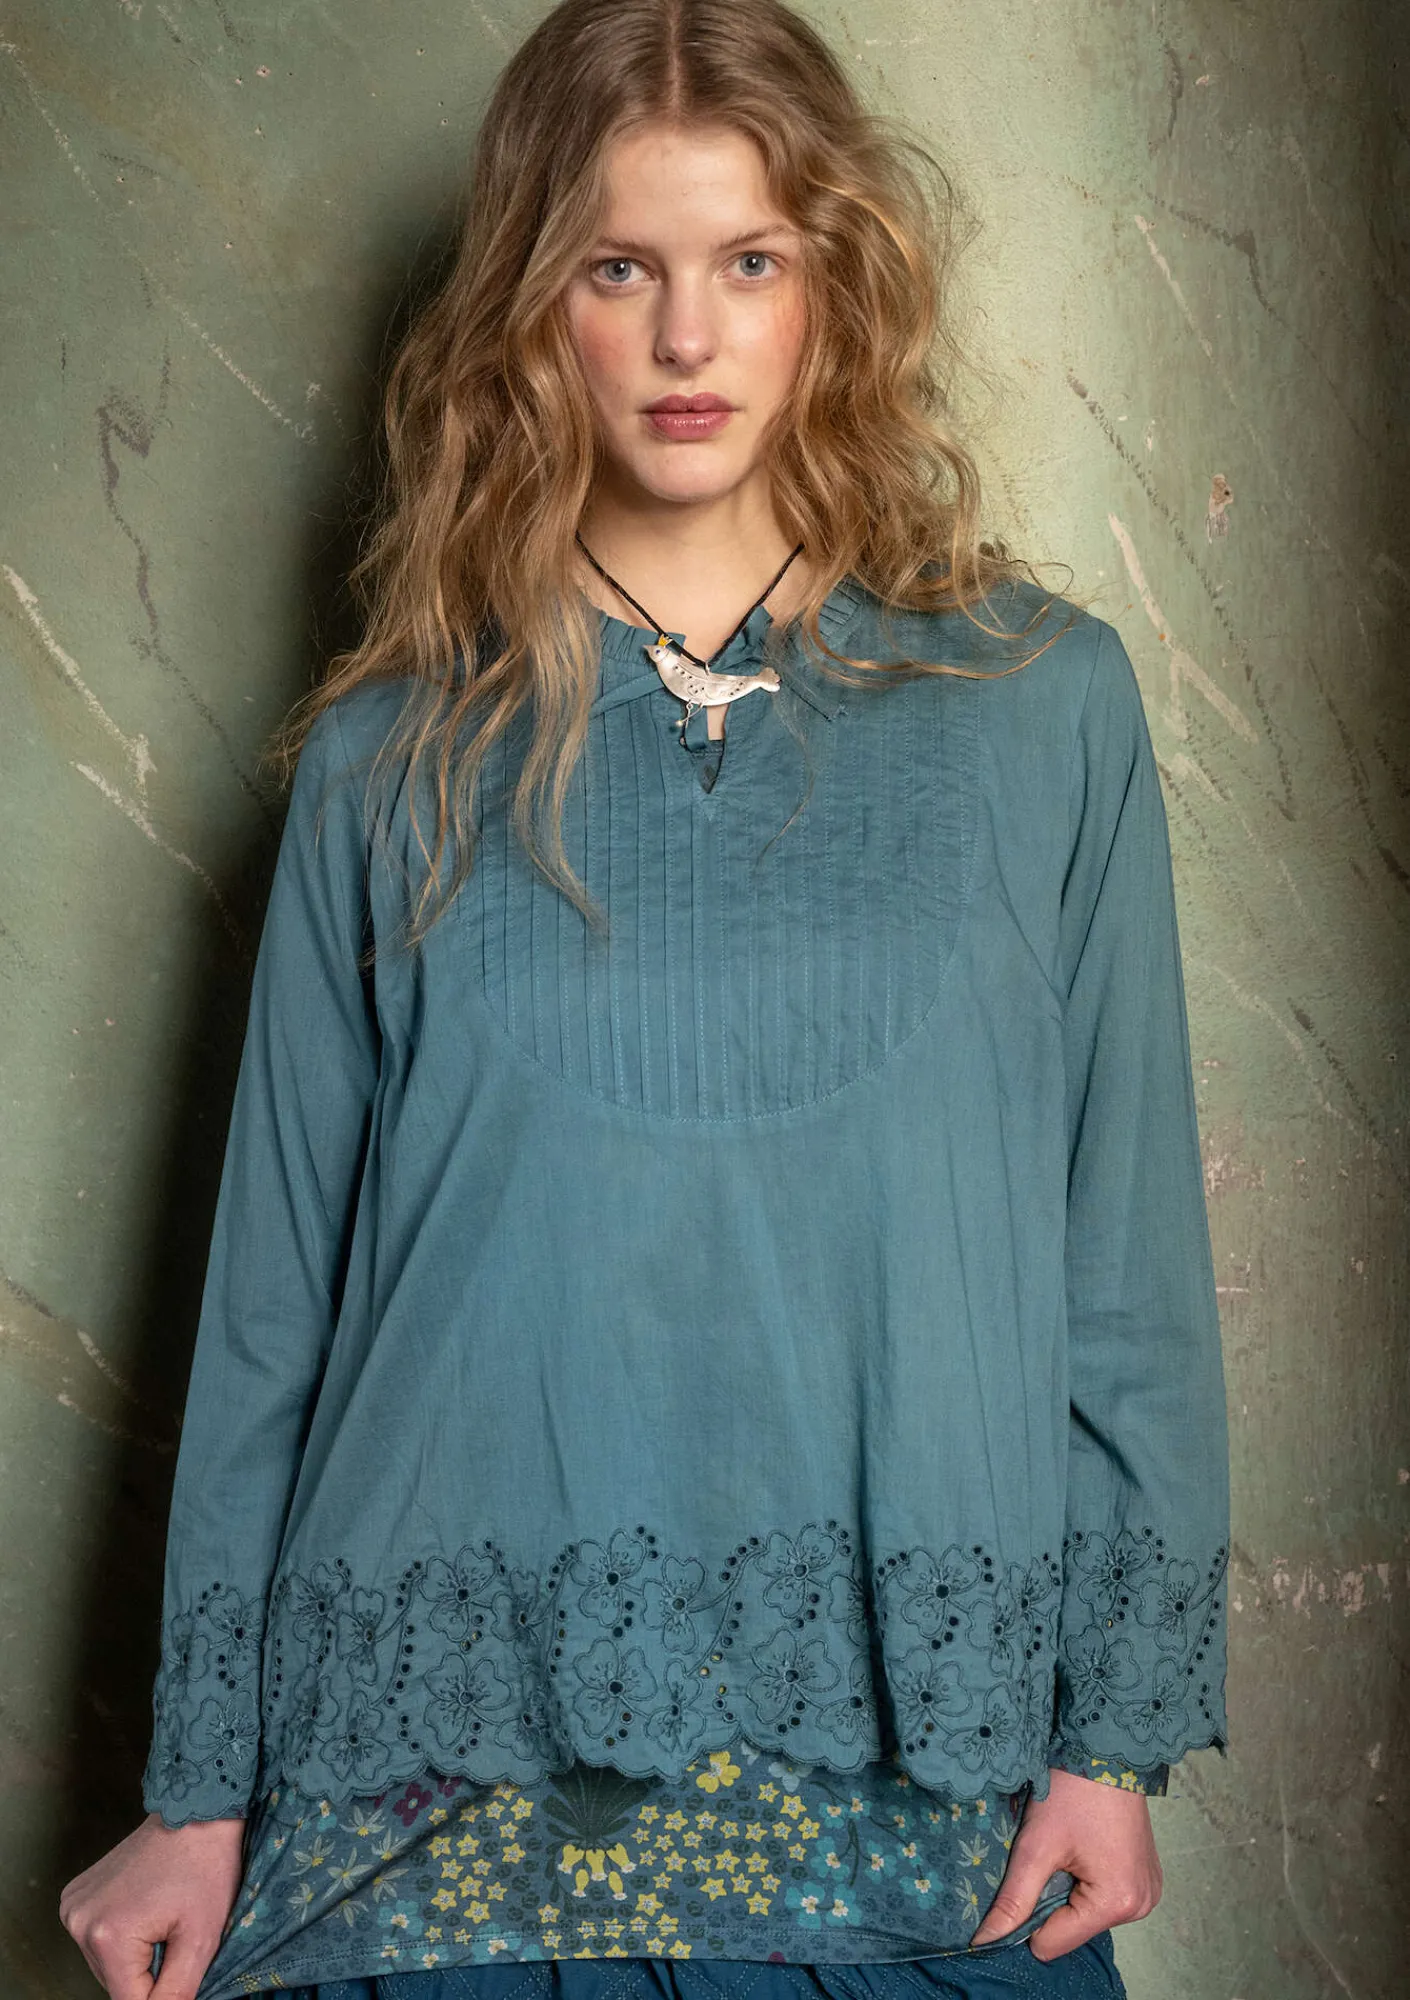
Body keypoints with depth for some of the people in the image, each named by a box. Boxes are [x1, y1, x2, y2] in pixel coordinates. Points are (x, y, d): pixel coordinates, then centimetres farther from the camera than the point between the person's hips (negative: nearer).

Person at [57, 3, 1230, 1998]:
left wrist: (1121, 1725, -1)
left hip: (908, 1775, 1)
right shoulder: (397, 754, 2)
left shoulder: (1042, 698, 1)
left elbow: (1127, 1243, 2)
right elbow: (277, 1280, 4)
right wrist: (202, 1785, 6)